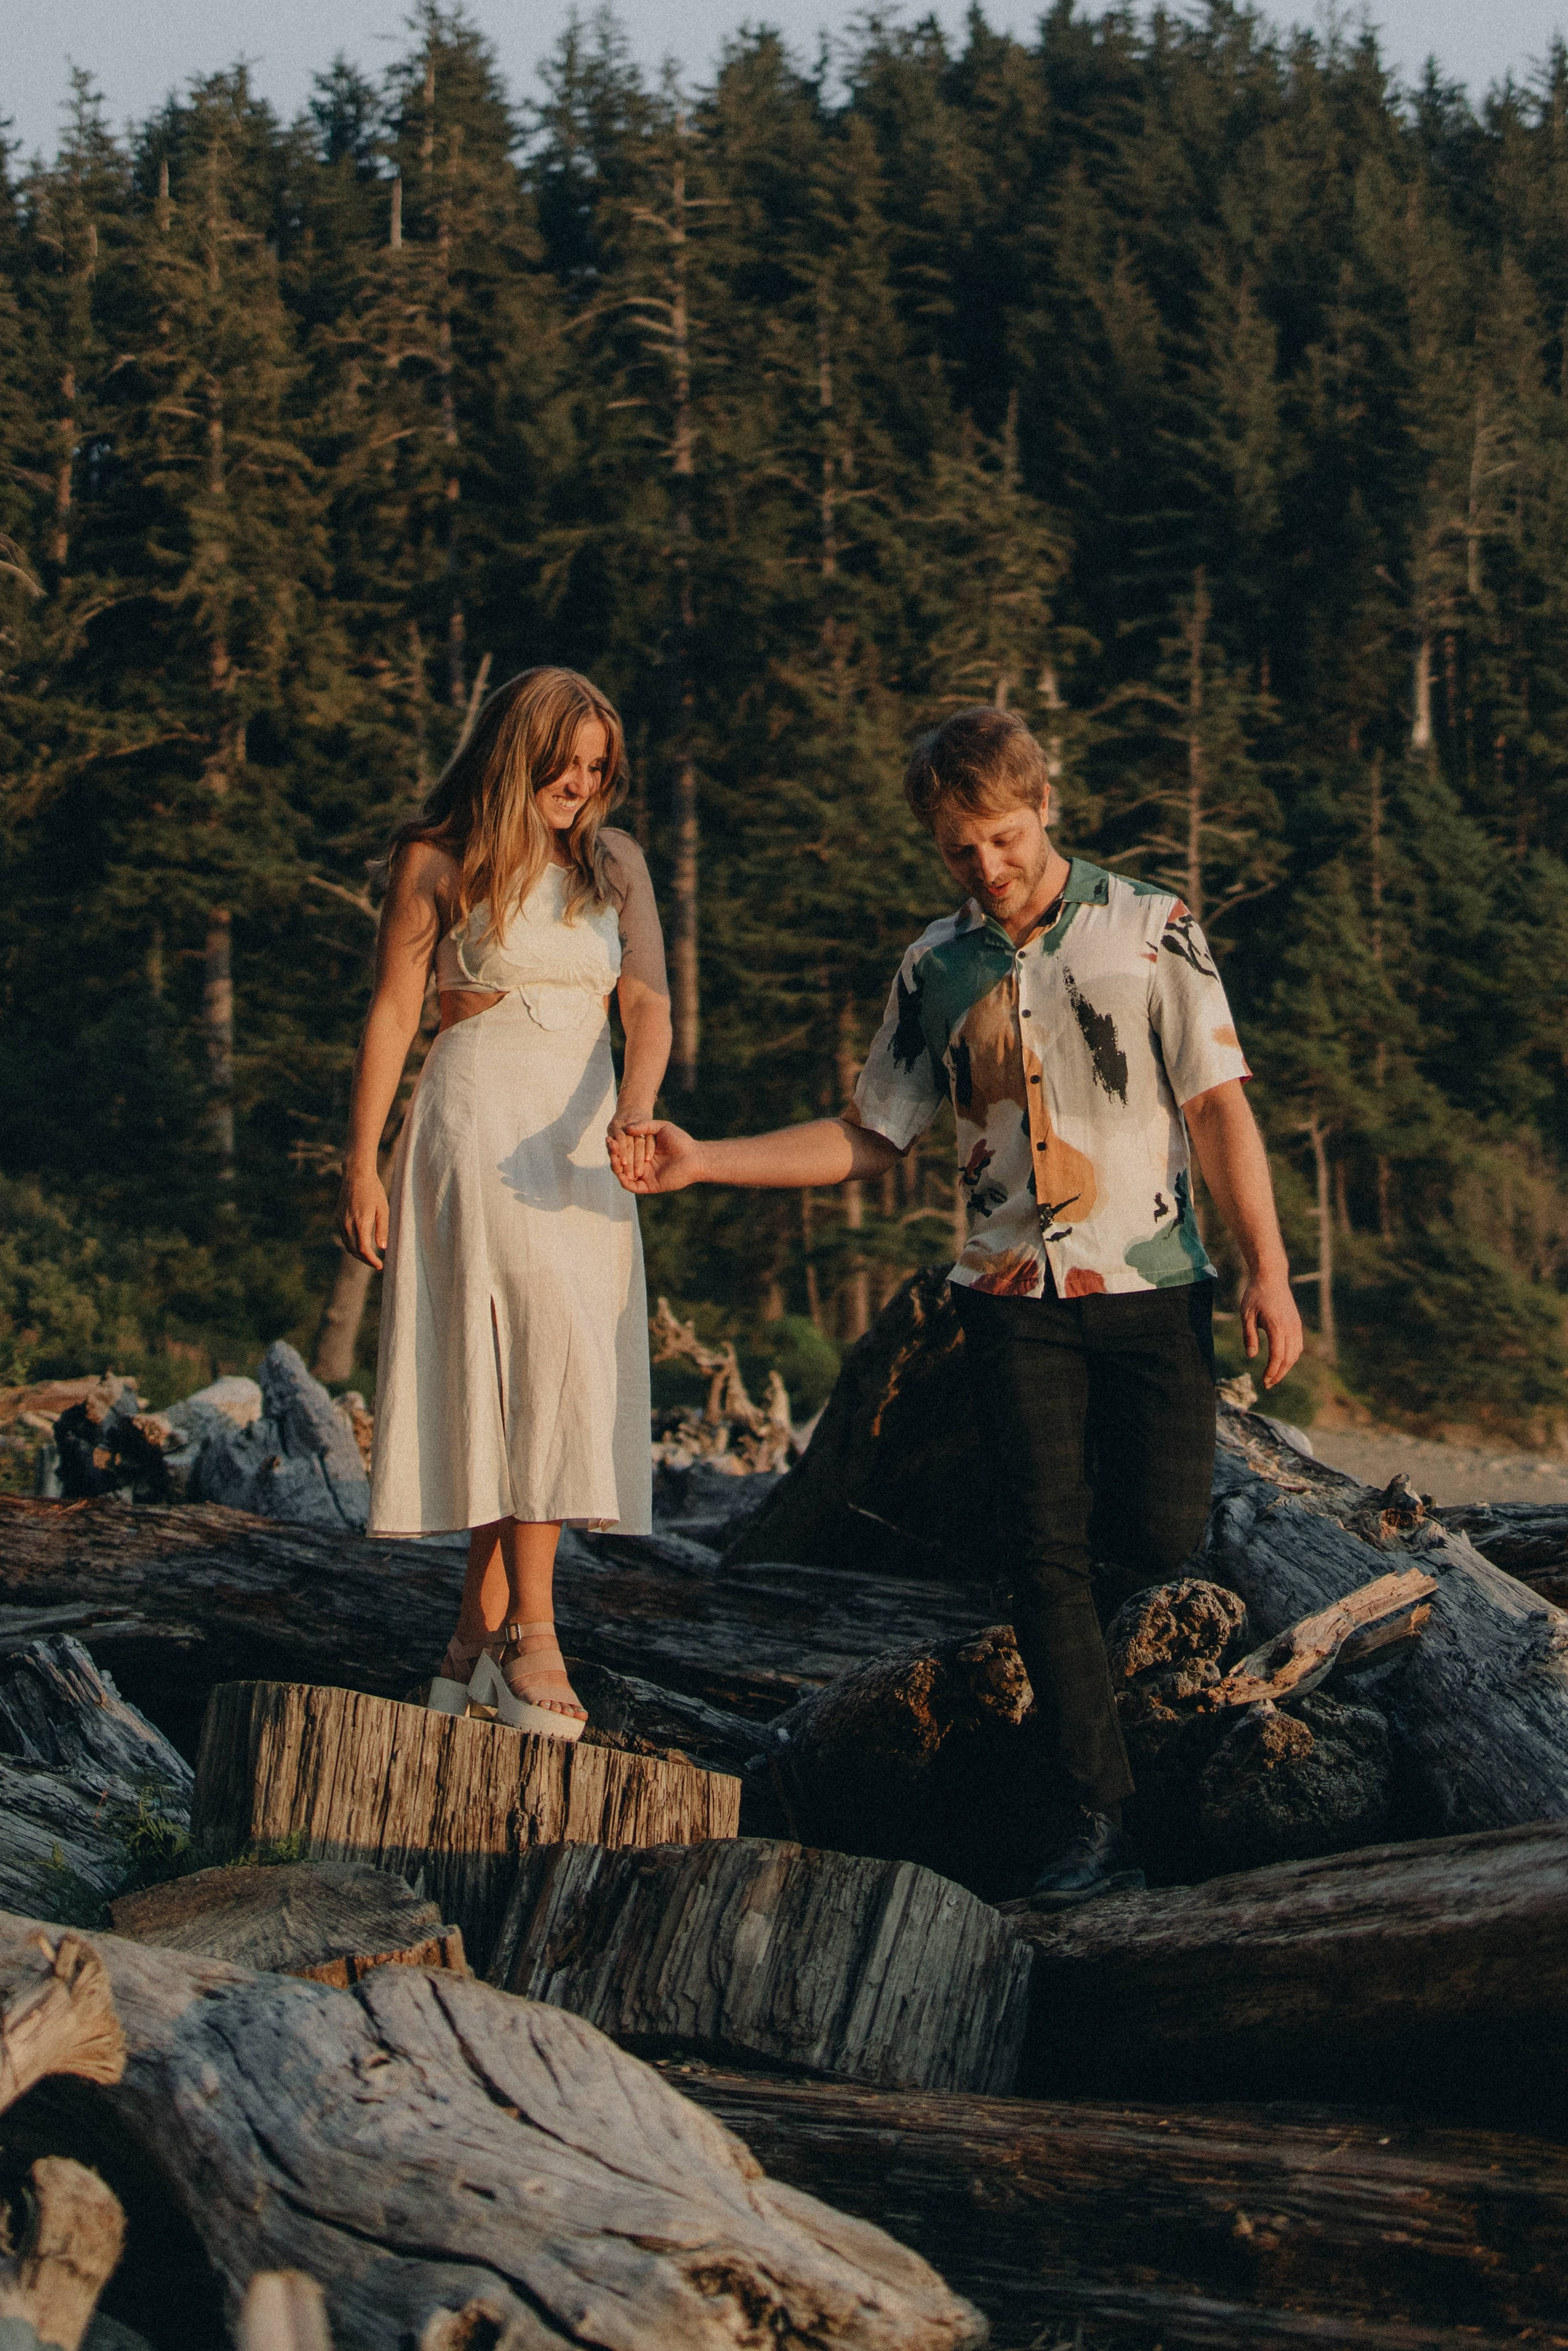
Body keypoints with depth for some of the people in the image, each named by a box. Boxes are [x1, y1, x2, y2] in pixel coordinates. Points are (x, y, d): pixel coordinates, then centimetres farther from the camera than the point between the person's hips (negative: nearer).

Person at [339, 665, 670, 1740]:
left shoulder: (615, 863, 10)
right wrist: (361, 1165, -6)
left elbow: (649, 1004, 0)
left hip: (583, 1134, 5)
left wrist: (634, 1108, -21)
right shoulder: (439, 862, -1)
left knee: (525, 1386, 1)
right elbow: (392, 1012, -1)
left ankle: (479, 1635, 7)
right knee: (552, 1357, -19)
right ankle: (530, 1632, -18)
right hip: (477, 1121, -5)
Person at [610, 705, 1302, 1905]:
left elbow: (1219, 1105, -4)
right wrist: (699, 1160, 3)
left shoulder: (1151, 929, -1)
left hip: (1150, 1284, -2)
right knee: (1047, 1553, -5)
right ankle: (1100, 1824, -1)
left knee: (1158, 1536, -11)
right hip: (1017, 1297, 2)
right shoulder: (937, 968, 8)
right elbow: (868, 1138, 13)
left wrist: (1270, 1269, -12)